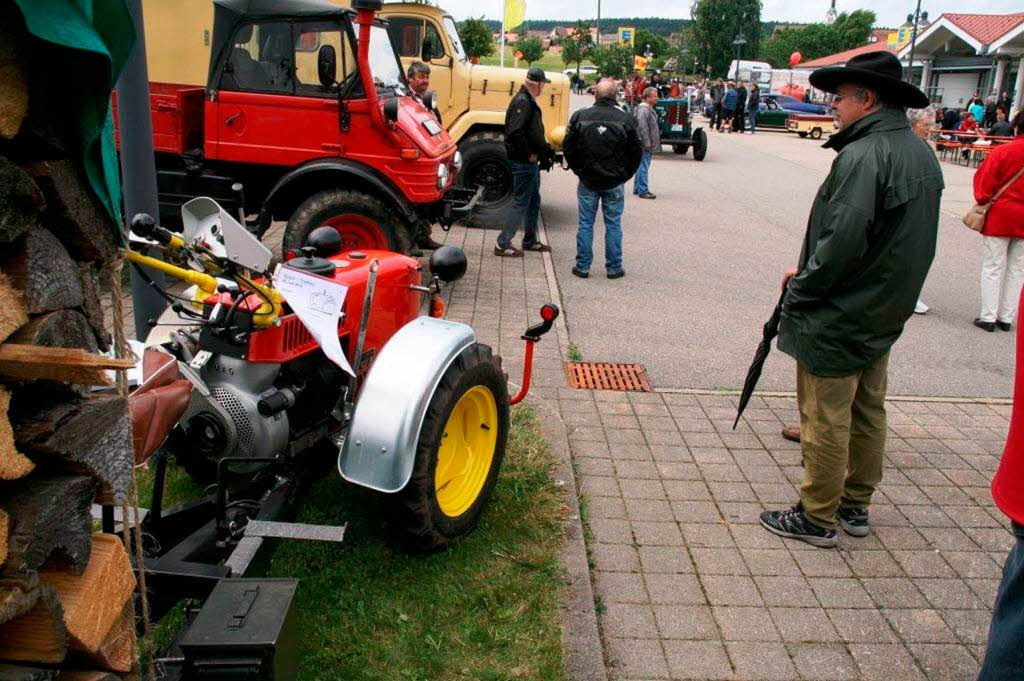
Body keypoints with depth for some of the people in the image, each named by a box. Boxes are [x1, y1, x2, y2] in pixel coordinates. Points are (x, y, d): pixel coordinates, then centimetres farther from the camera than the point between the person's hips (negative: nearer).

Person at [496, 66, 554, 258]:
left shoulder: (529, 102, 15)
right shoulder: (522, 102, -18)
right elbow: (515, 132, -27)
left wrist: (545, 150, 11)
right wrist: (530, 154, -20)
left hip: (531, 162, 11)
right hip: (523, 162, -11)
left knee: (533, 201, 18)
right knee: (520, 202, -6)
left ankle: (530, 241, 29)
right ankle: (502, 244, -1)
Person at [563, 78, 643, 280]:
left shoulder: (580, 116, -5)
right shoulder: (626, 119, -5)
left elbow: (568, 148, 0)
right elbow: (636, 152, 0)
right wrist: (624, 175, 12)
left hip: (588, 182, 0)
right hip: (615, 184, 0)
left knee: (585, 224, 8)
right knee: (613, 225, 8)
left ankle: (582, 266, 12)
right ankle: (614, 268, 14)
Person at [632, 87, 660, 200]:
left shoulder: (649, 109, 16)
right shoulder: (643, 110, -18)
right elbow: (643, 128, -23)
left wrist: (649, 143, 24)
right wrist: (647, 143, -21)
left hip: (648, 145, 11)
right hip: (644, 144, -11)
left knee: (642, 167, 16)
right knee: (643, 168, -6)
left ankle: (637, 188, 24)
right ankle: (643, 191, -2)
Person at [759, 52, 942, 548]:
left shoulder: (863, 157, -22)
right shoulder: (921, 154, 9)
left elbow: (842, 242, -28)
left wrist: (800, 288, -11)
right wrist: (809, 273, 12)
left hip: (836, 321, -10)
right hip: (883, 315, 10)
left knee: (825, 421, 2)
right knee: (867, 413, 18)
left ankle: (816, 519, 15)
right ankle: (855, 507, 33)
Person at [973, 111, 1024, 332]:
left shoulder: (1002, 151, -12)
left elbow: (985, 182, -9)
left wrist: (983, 201, 6)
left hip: (1000, 216, -3)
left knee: (993, 267, 3)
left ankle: (988, 317, 4)